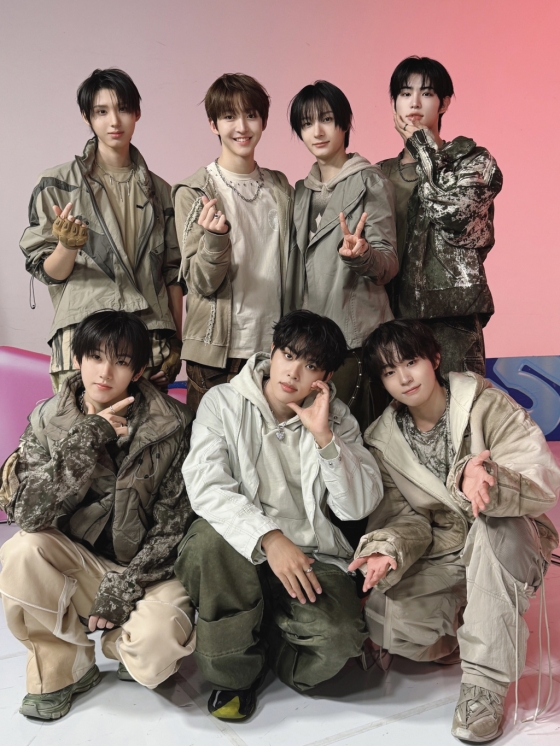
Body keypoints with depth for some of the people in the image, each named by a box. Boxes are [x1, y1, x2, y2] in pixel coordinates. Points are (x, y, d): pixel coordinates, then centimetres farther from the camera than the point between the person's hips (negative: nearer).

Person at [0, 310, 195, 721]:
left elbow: (174, 521, -8)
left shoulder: (171, 424, -12)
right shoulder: (49, 419, -7)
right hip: (80, 561, 3)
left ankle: (121, 642, 11)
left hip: (149, 567, -2)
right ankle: (62, 670, -3)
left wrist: (127, 582, -16)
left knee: (153, 655, -29)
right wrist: (84, 441, -28)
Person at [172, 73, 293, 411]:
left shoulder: (280, 188, 9)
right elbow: (201, 282, -10)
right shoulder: (194, 192, -5)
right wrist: (216, 237, -28)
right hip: (218, 351, -4)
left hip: (274, 345, 4)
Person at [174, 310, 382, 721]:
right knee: (211, 538, -35)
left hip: (310, 553, 1)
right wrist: (269, 538, -28)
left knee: (341, 637, -27)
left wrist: (325, 438, -19)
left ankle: (262, 637, 9)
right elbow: (206, 487, -15)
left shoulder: (336, 417, 3)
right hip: (239, 545, -1)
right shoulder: (223, 402, -2)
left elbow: (358, 506, -7)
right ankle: (234, 671, -9)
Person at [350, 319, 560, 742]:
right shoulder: (383, 441, -1)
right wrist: (389, 549, -27)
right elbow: (405, 516, -3)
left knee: (494, 523, -37)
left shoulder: (488, 406, -13)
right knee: (384, 621, -23)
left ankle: (486, 679, -25)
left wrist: (484, 481, -44)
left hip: (508, 548, -2)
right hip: (439, 559, 3)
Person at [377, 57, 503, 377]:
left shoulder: (473, 160, 6)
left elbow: (452, 211, -14)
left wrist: (421, 141, -4)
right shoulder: (382, 173, 17)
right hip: (391, 315, 4)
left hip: (450, 317, -3)